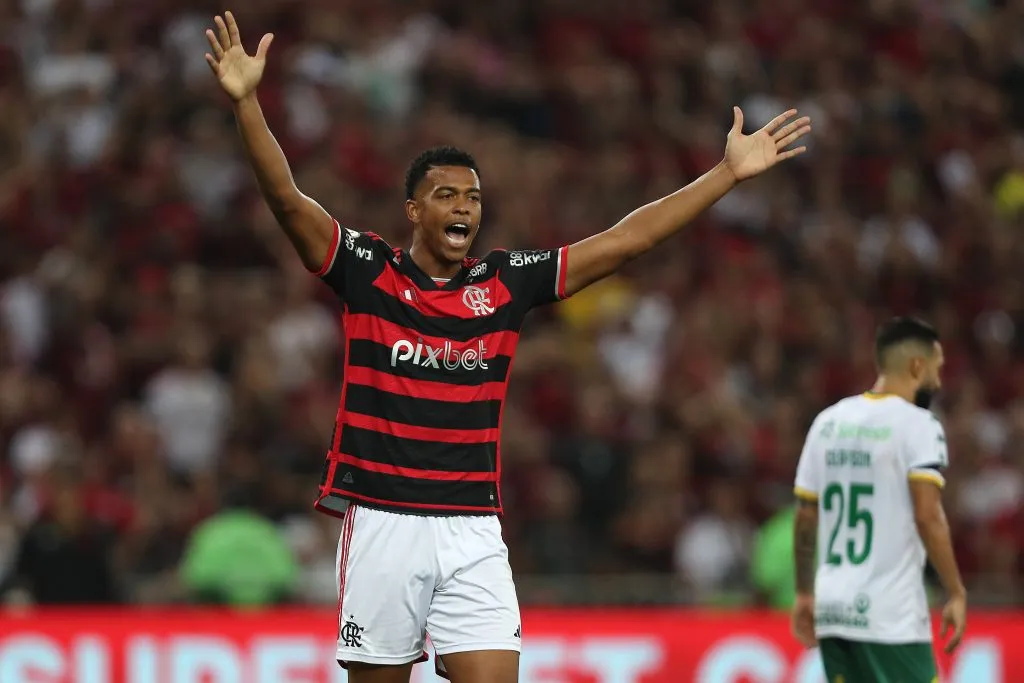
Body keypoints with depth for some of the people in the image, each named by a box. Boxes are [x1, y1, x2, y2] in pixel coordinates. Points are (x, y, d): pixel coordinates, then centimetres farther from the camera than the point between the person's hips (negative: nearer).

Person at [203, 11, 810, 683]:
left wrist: (729, 173, 6)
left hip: (474, 532, 2)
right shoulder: (368, 272, 1)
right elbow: (288, 200, -11)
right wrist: (247, 102, -25)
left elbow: (624, 240, 9)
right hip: (381, 522, -2)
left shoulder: (507, 282, 8)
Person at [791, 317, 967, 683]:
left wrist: (804, 594, 23)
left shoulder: (829, 421, 11)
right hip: (891, 618, -7)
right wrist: (956, 594, -13)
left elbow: (805, 518, 14)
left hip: (833, 609, 7)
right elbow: (928, 516, -17)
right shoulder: (918, 423, -8)